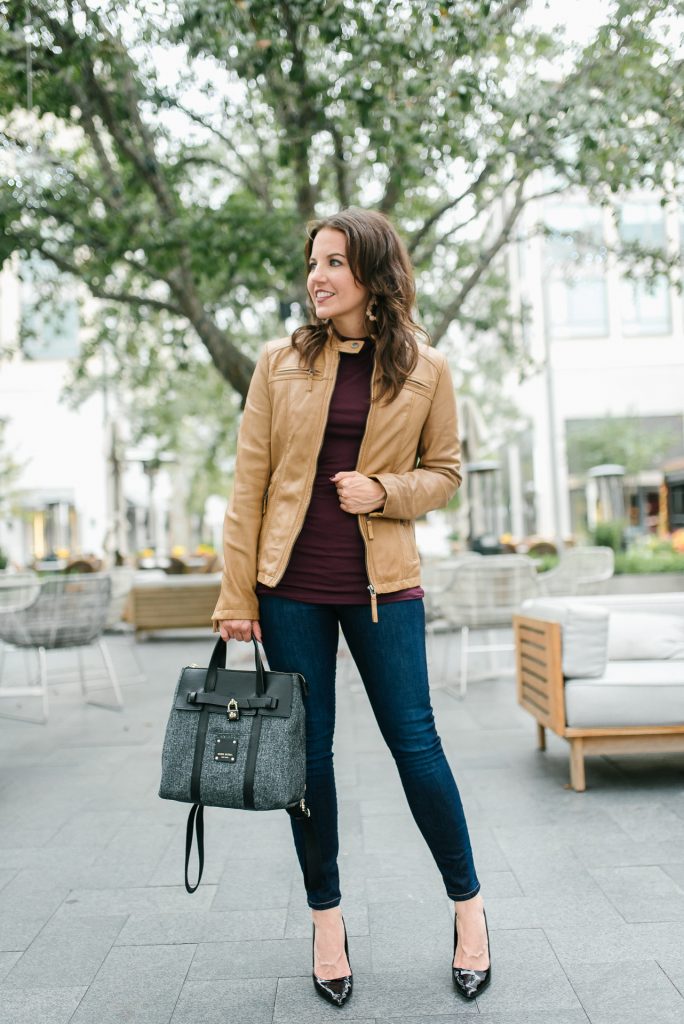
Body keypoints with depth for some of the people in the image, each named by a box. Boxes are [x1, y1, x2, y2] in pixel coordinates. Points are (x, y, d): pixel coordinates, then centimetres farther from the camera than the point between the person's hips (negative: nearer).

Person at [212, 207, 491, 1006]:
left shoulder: (426, 370, 1)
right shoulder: (280, 364, 1)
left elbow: (444, 472, 10)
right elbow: (249, 482, 1)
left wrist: (383, 491, -11)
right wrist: (236, 595, -3)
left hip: (383, 585, -1)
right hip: (291, 586, 1)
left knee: (413, 741, 3)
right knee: (309, 749, 8)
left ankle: (468, 905, 26)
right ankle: (327, 919, 27)